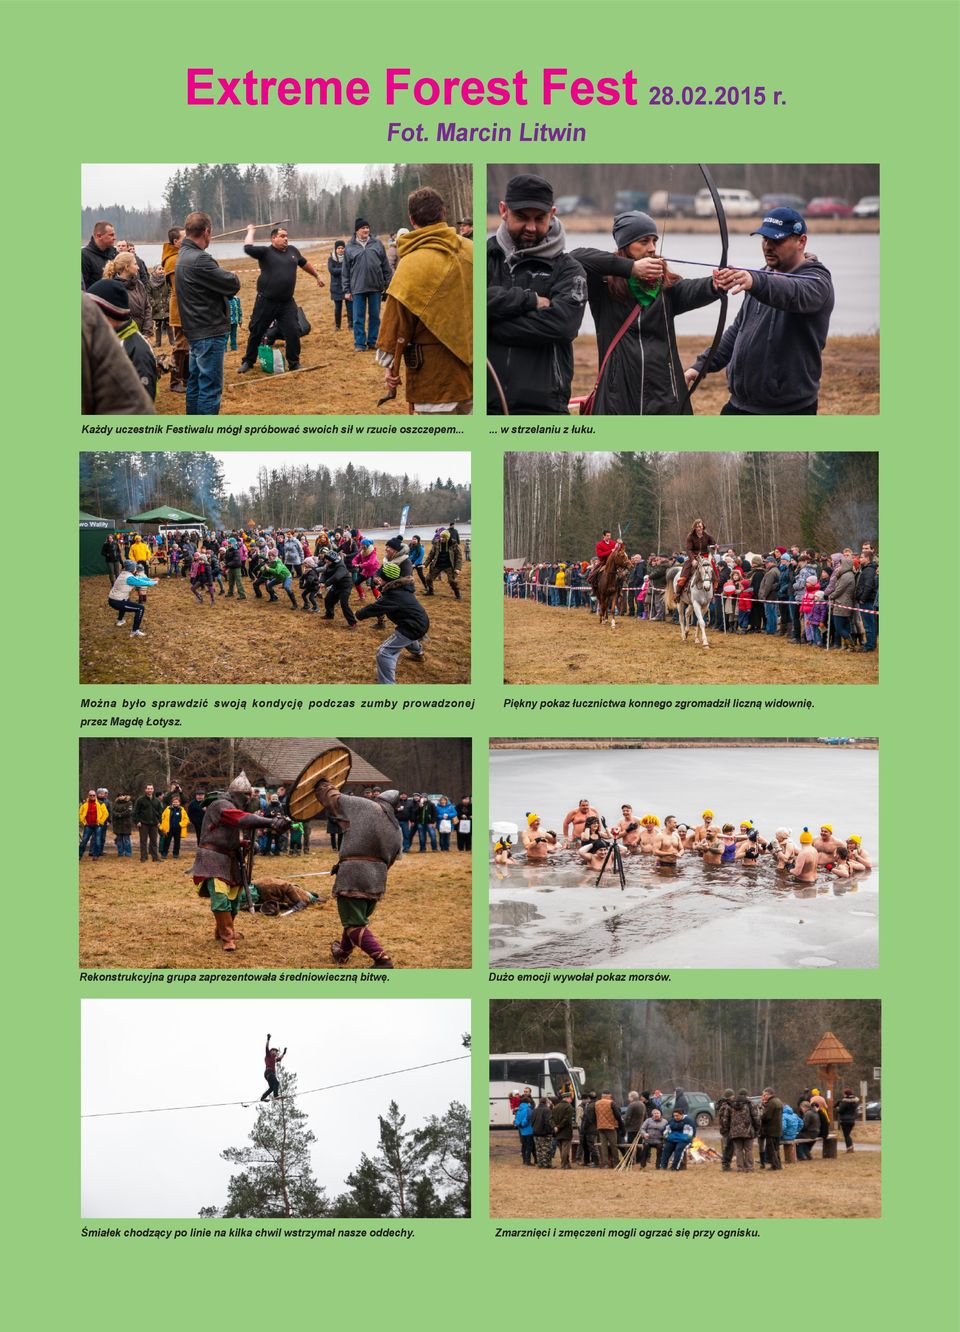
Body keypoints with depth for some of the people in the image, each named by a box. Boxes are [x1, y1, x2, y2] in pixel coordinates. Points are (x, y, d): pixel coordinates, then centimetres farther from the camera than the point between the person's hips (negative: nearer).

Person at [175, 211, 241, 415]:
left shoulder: (184, 255, 11)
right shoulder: (199, 259, -21)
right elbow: (233, 284, -18)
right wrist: (231, 277, 0)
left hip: (195, 330, 10)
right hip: (210, 332, -10)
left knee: (195, 383, 17)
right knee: (211, 387, -5)